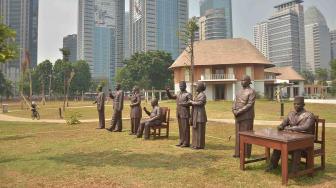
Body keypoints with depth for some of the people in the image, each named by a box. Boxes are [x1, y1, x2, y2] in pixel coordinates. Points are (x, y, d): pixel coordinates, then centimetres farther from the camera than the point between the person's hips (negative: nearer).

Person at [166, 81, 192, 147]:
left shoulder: (188, 94, -5)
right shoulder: (178, 94, 15)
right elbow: (170, 97, 22)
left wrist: (182, 103, -18)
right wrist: (167, 91, 7)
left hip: (185, 114, -7)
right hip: (179, 114, 7)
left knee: (185, 128, -3)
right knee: (180, 128, 11)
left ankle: (186, 142, 3)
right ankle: (181, 141, 20)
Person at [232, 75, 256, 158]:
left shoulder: (251, 92, -6)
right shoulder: (239, 91, 16)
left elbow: (249, 105, -15)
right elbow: (235, 103, 13)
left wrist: (239, 111, -18)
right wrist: (234, 111, -5)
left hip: (247, 116, -7)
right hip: (238, 116, 7)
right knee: (238, 134, 9)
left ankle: (246, 153, 8)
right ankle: (238, 152, 17)